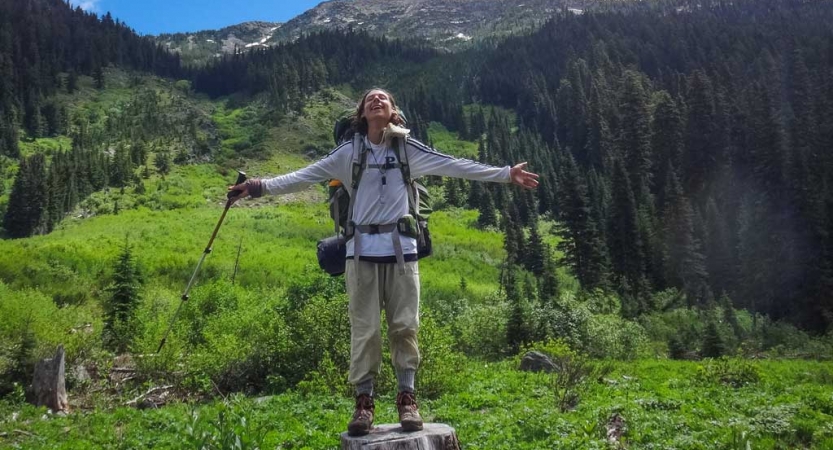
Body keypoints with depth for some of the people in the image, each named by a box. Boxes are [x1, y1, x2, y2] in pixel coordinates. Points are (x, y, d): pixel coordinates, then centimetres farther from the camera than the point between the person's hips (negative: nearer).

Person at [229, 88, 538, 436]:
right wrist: (262, 187, -4)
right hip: (362, 250, 0)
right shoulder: (349, 152, 5)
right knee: (365, 329, 2)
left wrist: (505, 174, 7)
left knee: (405, 326, 3)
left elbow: (455, 166, 7)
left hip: (401, 249, 1)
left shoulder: (408, 149, 6)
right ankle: (364, 401, 12)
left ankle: (407, 398, 14)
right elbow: (306, 175, 4)